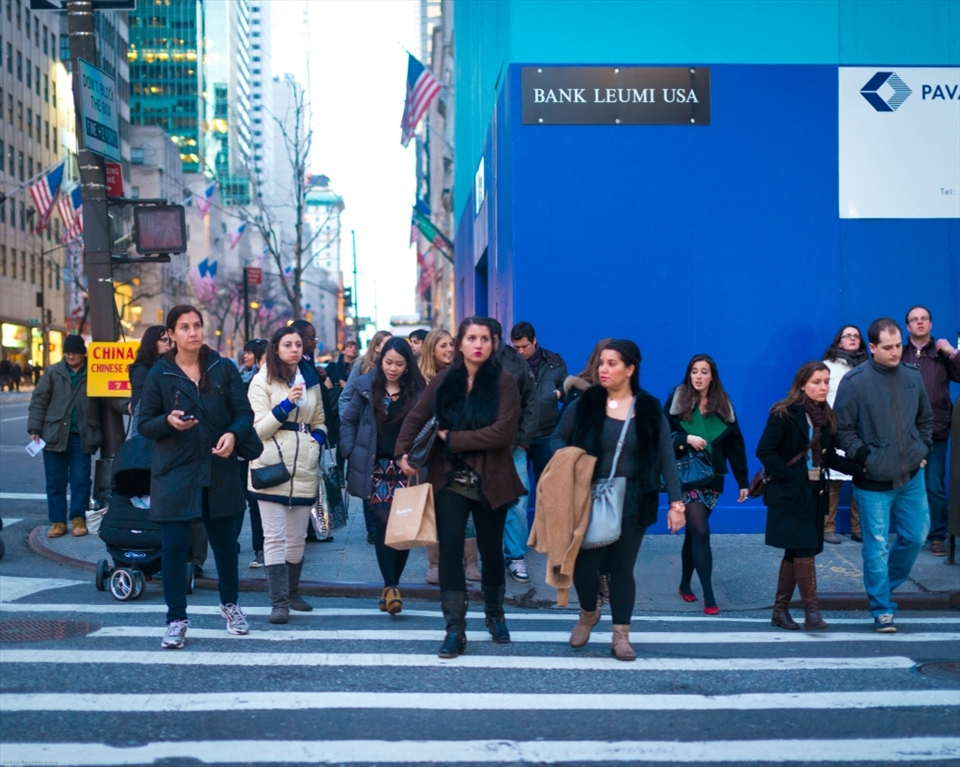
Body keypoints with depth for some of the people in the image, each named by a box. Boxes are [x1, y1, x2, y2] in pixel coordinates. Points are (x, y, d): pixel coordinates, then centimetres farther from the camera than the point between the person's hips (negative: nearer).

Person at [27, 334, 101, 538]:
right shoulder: (53, 372, 4)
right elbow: (38, 400, 3)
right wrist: (34, 429, -5)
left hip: (82, 436, -1)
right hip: (55, 434, 1)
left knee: (81, 480, 1)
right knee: (55, 481, 5)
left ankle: (78, 519, 11)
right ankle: (58, 521, 12)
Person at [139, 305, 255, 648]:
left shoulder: (224, 369, 2)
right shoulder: (159, 374, 0)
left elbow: (244, 413, 1)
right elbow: (145, 424, 2)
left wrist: (233, 434, -19)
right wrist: (169, 421, -19)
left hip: (220, 471, 1)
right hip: (175, 474, -1)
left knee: (225, 541, 13)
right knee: (174, 546, -3)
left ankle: (230, 604, 34)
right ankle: (176, 619, 9)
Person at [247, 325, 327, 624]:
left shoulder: (311, 380, 14)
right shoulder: (262, 381, -1)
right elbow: (258, 429, -7)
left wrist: (319, 436, 2)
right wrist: (286, 404, -19)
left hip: (304, 468, 5)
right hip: (273, 468, -4)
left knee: (297, 538, 11)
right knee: (275, 537, -7)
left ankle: (292, 592, 25)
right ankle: (279, 602, -6)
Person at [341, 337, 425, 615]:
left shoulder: (417, 392, 5)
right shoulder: (367, 388, 4)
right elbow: (348, 421, 8)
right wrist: (351, 452, -3)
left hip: (405, 469, 1)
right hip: (376, 467, -1)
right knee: (384, 523, -7)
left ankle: (391, 586, 10)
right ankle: (391, 587, -6)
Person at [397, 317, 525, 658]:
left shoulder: (503, 381, -8)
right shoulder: (443, 380, 2)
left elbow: (503, 432, -18)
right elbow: (416, 418, 8)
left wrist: (452, 439, -14)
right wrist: (403, 452, -9)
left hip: (489, 482, -1)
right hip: (450, 479, 1)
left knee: (491, 550, 13)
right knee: (450, 550, -7)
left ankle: (495, 615, 36)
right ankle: (455, 629, -1)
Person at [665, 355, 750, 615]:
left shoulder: (723, 405, 6)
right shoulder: (676, 399, -2)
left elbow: (735, 444, 8)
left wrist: (743, 480, 7)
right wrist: (686, 439, -20)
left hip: (713, 477, 3)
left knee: (693, 532, 12)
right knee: (701, 532, -13)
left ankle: (685, 584, 30)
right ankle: (709, 596, -11)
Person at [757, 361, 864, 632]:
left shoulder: (826, 417, 9)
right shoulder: (785, 414, -11)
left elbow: (830, 456, 9)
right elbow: (765, 450, -15)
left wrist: (859, 468, -5)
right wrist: (788, 476, -16)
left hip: (815, 493, 7)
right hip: (791, 494, -7)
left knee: (795, 552, 10)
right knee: (805, 549, -11)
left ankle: (780, 610, 18)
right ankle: (811, 611, -6)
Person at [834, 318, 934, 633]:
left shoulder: (912, 376, 1)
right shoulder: (855, 381, -12)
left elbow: (925, 419, 15)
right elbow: (842, 429, -7)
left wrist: (922, 450, 5)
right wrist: (864, 456, -15)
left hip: (911, 477, 5)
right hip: (874, 481, -5)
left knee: (916, 535, 11)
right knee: (877, 546, -1)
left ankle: (884, 586, 35)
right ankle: (882, 610, 11)